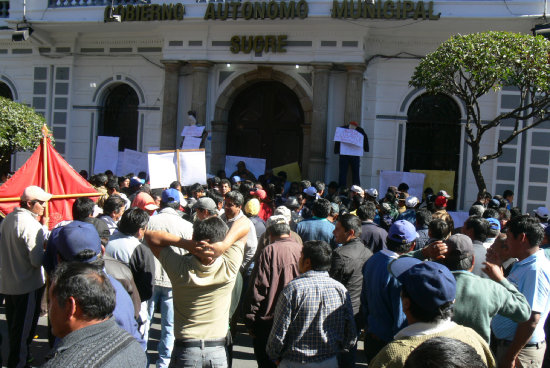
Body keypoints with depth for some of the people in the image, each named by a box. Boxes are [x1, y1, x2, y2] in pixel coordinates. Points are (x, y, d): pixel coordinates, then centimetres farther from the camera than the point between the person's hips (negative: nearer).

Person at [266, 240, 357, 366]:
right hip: (330, 363, 4)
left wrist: (274, 356, 4)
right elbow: (351, 338, 0)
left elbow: (279, 334, -14)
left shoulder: (293, 289, -16)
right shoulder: (341, 290, -4)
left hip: (295, 363, -4)